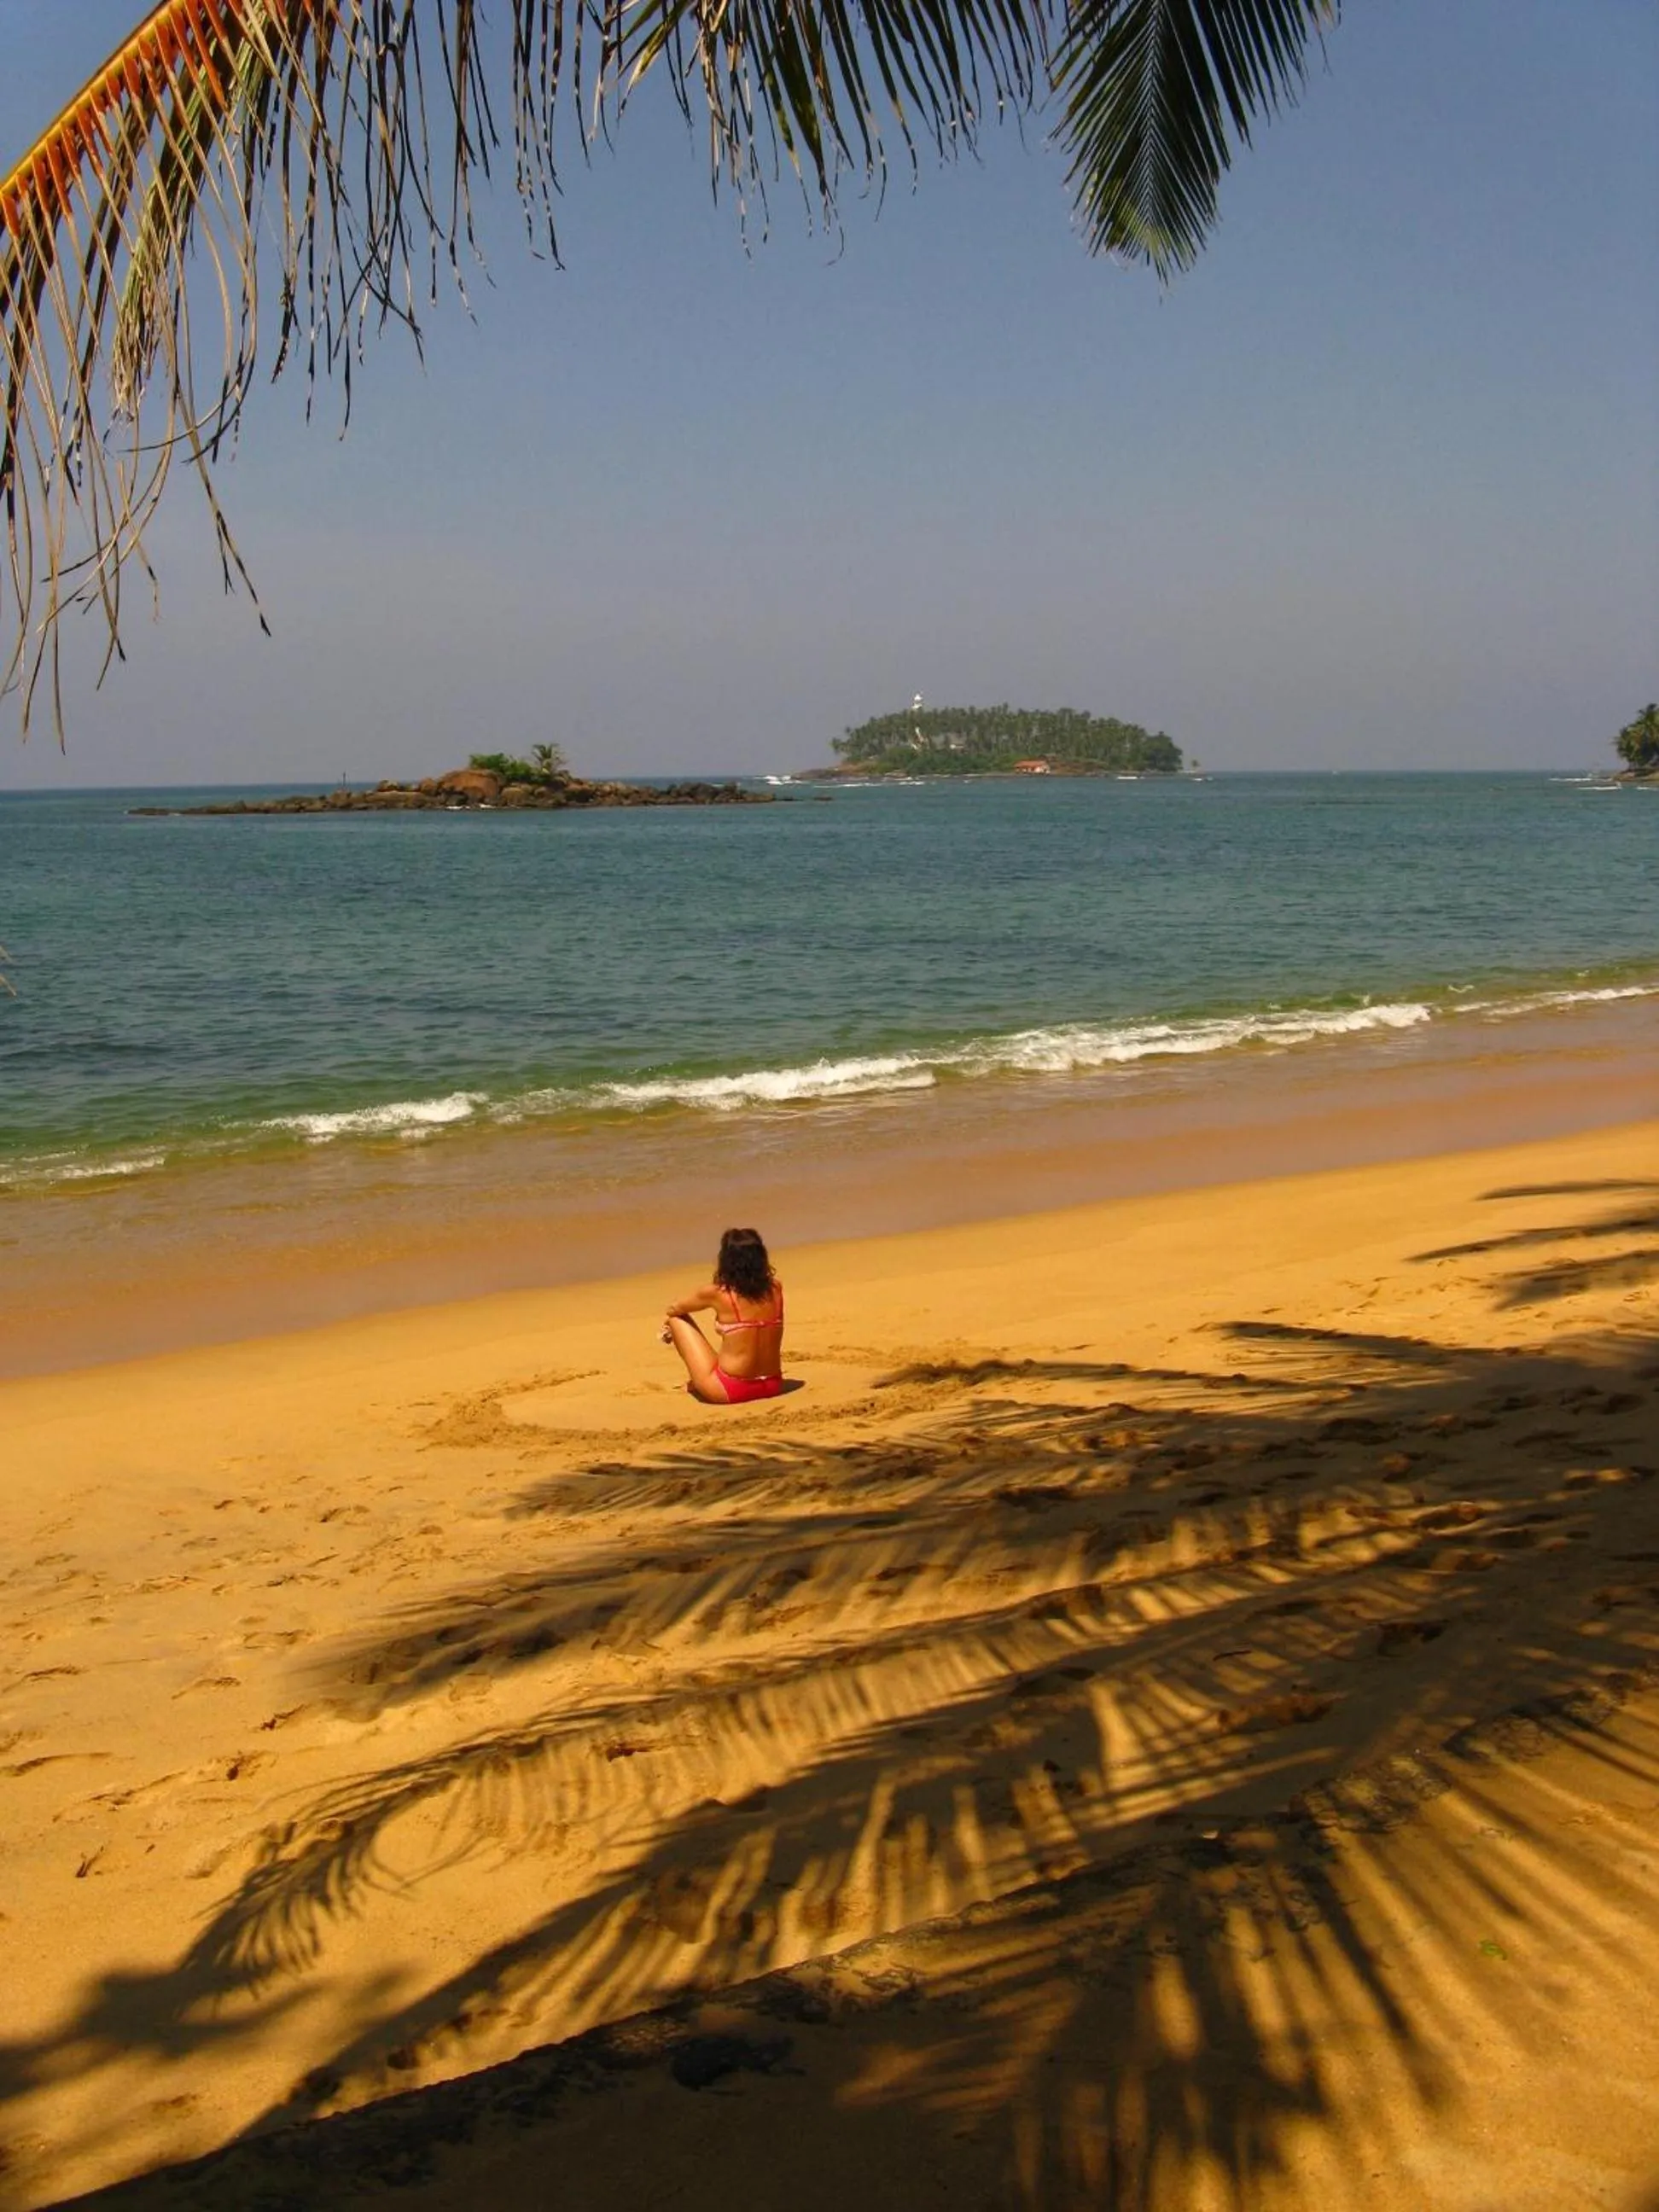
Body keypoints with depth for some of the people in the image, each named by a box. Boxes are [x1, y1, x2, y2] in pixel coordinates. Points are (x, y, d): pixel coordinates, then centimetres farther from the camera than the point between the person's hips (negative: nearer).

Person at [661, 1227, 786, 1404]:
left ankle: (697, 1383, 28)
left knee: (677, 1319, 12)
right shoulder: (775, 1288, -2)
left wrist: (671, 1322, 32)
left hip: (728, 1391, -5)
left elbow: (674, 1310, 9)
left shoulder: (716, 1293, -13)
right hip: (772, 1387, 5)